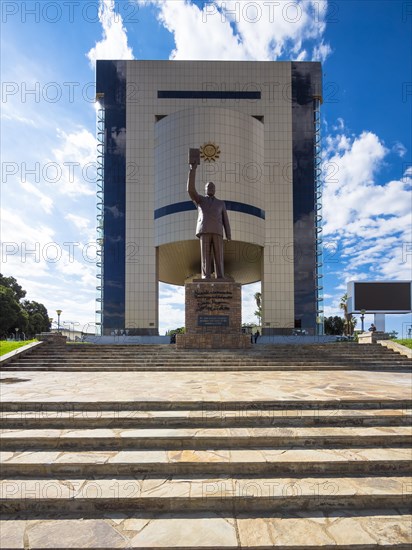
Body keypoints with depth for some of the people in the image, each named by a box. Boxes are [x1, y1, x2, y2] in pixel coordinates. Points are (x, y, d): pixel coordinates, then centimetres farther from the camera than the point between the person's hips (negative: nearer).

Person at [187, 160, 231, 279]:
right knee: (205, 256, -9)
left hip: (217, 232, 2)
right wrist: (193, 169, -1)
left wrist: (228, 235, 5)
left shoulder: (221, 203, 28)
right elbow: (191, 189, 3)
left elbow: (225, 220, 19)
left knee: (218, 256, -6)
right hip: (204, 231, -1)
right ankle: (206, 279, -9)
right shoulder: (200, 200, 22)